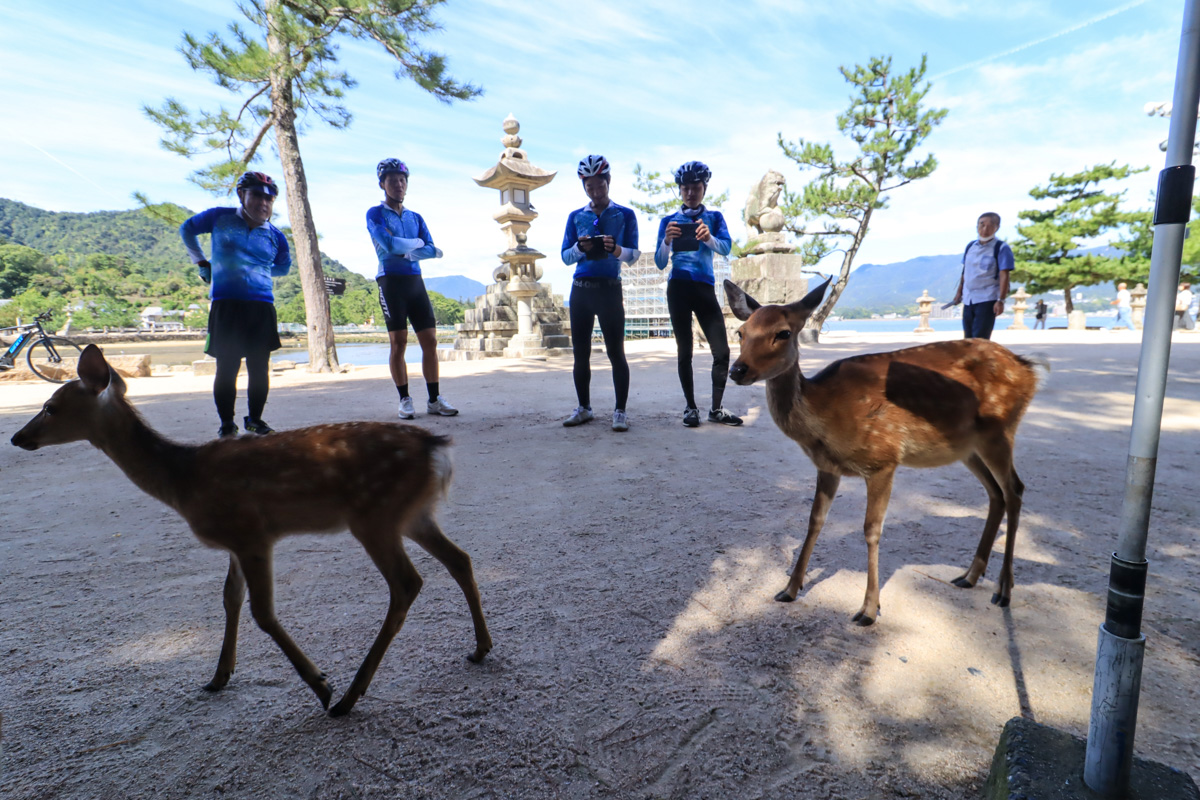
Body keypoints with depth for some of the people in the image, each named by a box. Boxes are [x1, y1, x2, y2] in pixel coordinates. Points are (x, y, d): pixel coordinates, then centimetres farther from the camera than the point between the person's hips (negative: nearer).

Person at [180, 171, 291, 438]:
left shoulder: (275, 236, 8)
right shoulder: (219, 218, 6)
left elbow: (282, 267, 26)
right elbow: (187, 229, 24)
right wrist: (201, 262, 20)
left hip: (262, 306, 2)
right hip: (225, 305, -1)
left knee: (259, 367, 4)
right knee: (226, 368, 0)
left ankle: (255, 419, 19)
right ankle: (226, 423, 14)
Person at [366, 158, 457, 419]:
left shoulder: (415, 217, 19)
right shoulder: (375, 214, 5)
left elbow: (431, 250, 5)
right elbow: (389, 244, -12)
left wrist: (406, 253, -11)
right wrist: (416, 243, 2)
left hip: (415, 280, 4)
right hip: (391, 281, -4)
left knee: (430, 341, -1)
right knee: (398, 343, -4)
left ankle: (435, 400, 4)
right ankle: (405, 400, 5)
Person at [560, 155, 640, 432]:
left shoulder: (625, 215, 6)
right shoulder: (575, 217, 13)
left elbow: (633, 255, -1)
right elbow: (565, 257, 8)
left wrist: (616, 249, -24)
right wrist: (580, 247, -14)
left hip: (610, 288, -3)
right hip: (580, 288, 3)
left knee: (616, 352, -6)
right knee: (580, 353, 5)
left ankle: (620, 411, 1)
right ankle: (584, 408, 16)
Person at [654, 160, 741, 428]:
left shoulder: (714, 217, 11)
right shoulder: (669, 221, 8)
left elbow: (726, 248, -7)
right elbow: (660, 263, 1)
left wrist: (708, 238, -28)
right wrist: (666, 240, -18)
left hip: (705, 288, 1)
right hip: (679, 288, -1)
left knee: (722, 350, -6)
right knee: (685, 351, 2)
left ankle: (716, 408, 6)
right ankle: (690, 407, 13)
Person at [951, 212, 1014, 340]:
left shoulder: (1001, 248, -7)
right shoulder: (970, 246, 10)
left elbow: (1004, 275, -12)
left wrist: (1001, 300, -20)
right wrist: (959, 292, 18)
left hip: (988, 300, -6)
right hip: (968, 300, 6)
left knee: (979, 340, -11)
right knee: (968, 339, 10)